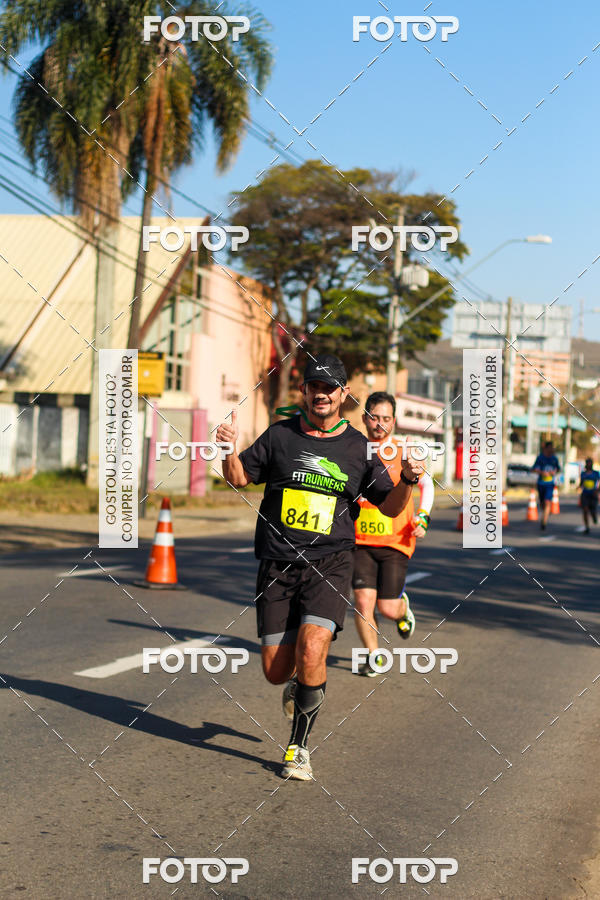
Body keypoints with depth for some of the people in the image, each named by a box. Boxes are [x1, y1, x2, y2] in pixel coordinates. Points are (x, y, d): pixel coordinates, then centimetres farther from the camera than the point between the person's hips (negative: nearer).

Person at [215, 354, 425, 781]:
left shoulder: (359, 447, 5)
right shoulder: (280, 435, 6)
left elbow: (390, 507, 10)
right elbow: (239, 478, 12)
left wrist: (408, 480, -10)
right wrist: (230, 450, -9)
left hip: (330, 564, -1)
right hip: (277, 565, 2)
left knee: (311, 652, -22)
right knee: (276, 671, 0)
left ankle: (299, 747, -3)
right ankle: (300, 684, 39)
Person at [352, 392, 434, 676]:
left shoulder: (404, 453, -1)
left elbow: (426, 484, 14)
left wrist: (422, 518, 0)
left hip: (395, 542, -1)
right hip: (360, 541, 1)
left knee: (388, 608, -4)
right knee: (363, 599, -12)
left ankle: (403, 608, 34)